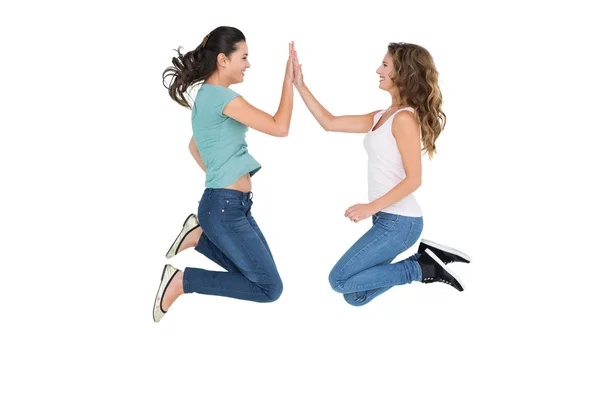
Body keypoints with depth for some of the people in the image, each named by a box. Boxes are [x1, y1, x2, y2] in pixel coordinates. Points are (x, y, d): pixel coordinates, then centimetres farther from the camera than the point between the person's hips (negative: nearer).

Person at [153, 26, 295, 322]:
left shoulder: (206, 96, 14)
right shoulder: (221, 96, -16)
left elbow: (194, 147, 29)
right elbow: (279, 128, -16)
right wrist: (288, 80, -9)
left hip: (233, 204, 10)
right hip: (224, 207, -10)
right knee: (269, 288, -7)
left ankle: (199, 236, 13)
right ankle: (181, 280, -5)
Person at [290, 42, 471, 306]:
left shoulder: (405, 118, -15)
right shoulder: (381, 117, 11)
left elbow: (413, 180, -19)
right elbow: (329, 123, 12)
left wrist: (372, 207, -22)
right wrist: (299, 85, 8)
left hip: (399, 222, -9)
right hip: (387, 219, 9)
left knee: (340, 280, -6)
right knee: (356, 296, 13)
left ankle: (423, 269, -2)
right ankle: (426, 258, 14)